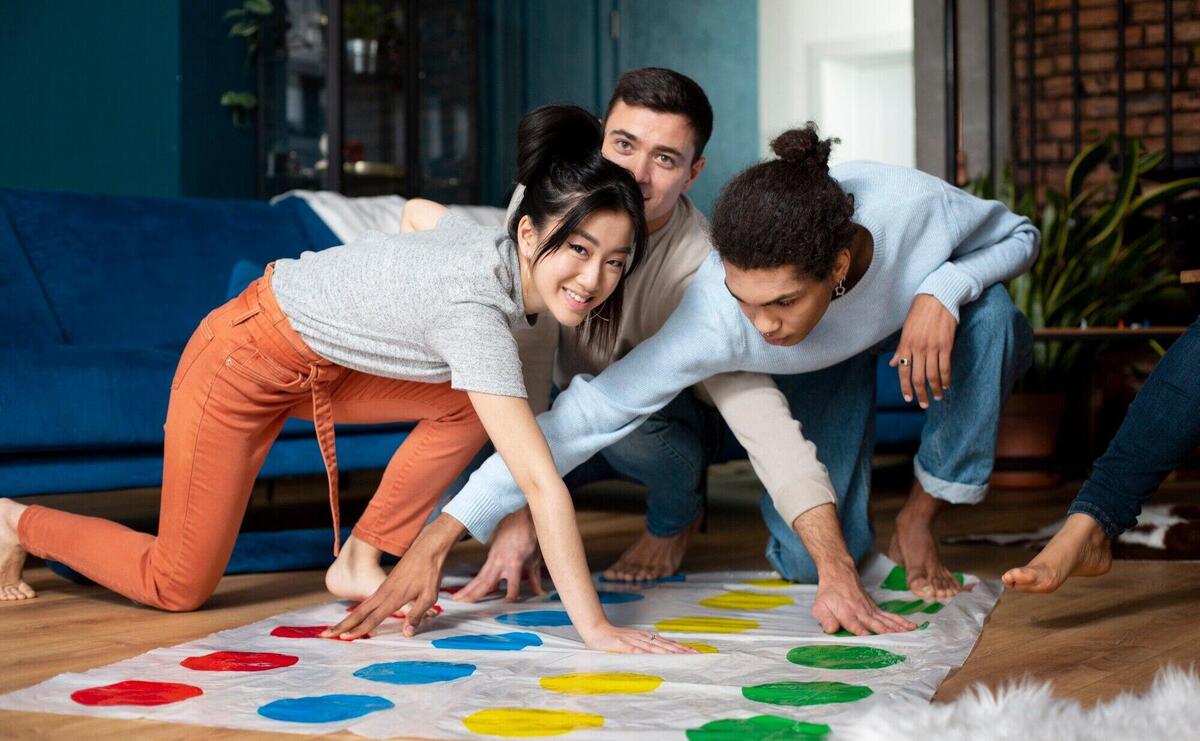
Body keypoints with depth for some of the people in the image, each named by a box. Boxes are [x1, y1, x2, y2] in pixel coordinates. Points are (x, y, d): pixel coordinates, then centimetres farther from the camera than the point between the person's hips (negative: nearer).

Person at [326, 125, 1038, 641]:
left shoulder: (908, 203, -41)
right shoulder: (715, 320, -43)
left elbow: (1019, 235, -20)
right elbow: (583, 416, -43)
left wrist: (943, 290, -41)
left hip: (920, 311, 1)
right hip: (820, 362, -1)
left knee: (988, 313, -33)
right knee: (810, 561, -13)